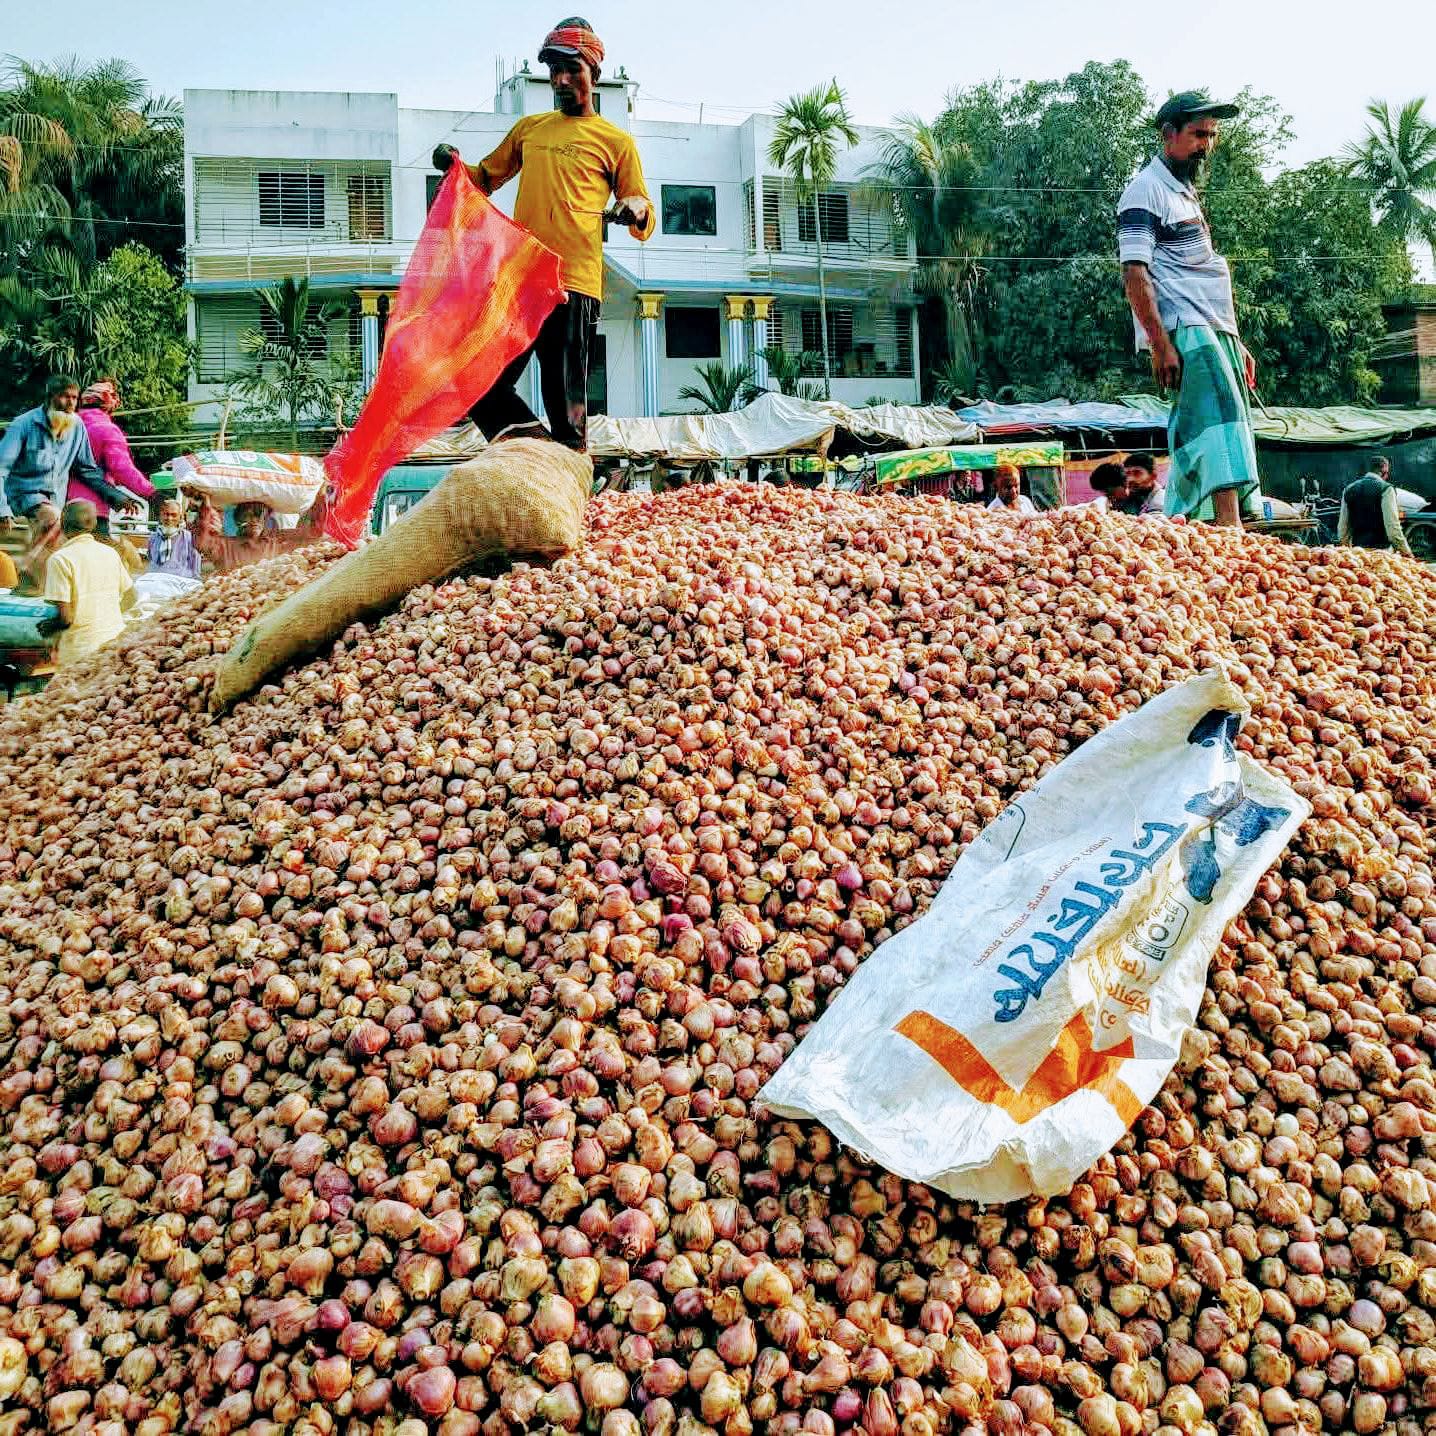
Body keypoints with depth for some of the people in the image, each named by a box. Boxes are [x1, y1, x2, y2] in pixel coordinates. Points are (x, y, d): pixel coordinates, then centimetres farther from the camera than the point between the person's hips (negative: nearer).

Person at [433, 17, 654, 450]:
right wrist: (456, 166, 11)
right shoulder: (529, 127, 22)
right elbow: (486, 178, 33)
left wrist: (637, 209, -15)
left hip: (574, 284, -5)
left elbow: (644, 226, 9)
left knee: (565, 402, -9)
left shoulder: (615, 141, 10)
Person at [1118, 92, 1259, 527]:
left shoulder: (1187, 193, 26)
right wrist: (1160, 344, -22)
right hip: (1184, 330, -10)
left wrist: (1236, 342, 24)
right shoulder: (1145, 191, -3)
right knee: (1220, 429, -22)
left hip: (1215, 330, 10)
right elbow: (1134, 273, -14)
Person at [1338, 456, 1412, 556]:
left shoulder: (1348, 489, 11)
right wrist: (1406, 551, -6)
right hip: (1380, 548, -5)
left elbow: (1342, 525, 14)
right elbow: (1392, 525, -11)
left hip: (1356, 548, 5)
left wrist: (1345, 547, 24)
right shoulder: (1386, 489, -6)